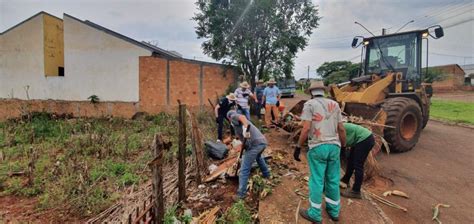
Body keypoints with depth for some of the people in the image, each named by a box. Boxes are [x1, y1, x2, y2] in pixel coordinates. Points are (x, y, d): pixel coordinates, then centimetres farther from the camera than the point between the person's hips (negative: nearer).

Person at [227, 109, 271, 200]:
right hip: (263, 141, 9)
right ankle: (266, 174, 56)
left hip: (254, 144, -9)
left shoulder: (234, 117, 9)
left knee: (244, 170, 1)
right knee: (258, 157, 40)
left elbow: (242, 117, -17)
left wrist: (245, 128, -30)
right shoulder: (241, 121, 32)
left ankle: (241, 194, 8)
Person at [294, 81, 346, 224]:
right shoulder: (335, 104, 10)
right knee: (333, 180, 16)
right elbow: (341, 129, 9)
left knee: (316, 181, 5)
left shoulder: (309, 104, -4)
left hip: (317, 147, -4)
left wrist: (298, 147, -6)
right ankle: (334, 211, 31)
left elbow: (306, 128, -13)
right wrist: (343, 146, 20)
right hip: (334, 146, 5)